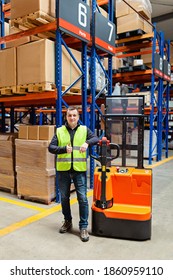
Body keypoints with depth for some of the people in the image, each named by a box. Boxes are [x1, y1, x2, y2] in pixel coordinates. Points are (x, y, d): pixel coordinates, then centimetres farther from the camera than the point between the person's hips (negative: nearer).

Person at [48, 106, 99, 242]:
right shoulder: (59, 131, 5)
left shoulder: (84, 129, 5)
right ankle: (67, 221, 35)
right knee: (64, 198, 14)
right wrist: (64, 149, -21)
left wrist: (87, 143, -28)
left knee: (82, 198, -1)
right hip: (63, 169, 2)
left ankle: (83, 227, 14)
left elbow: (96, 138, -7)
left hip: (79, 169, -1)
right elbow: (51, 147, -3)